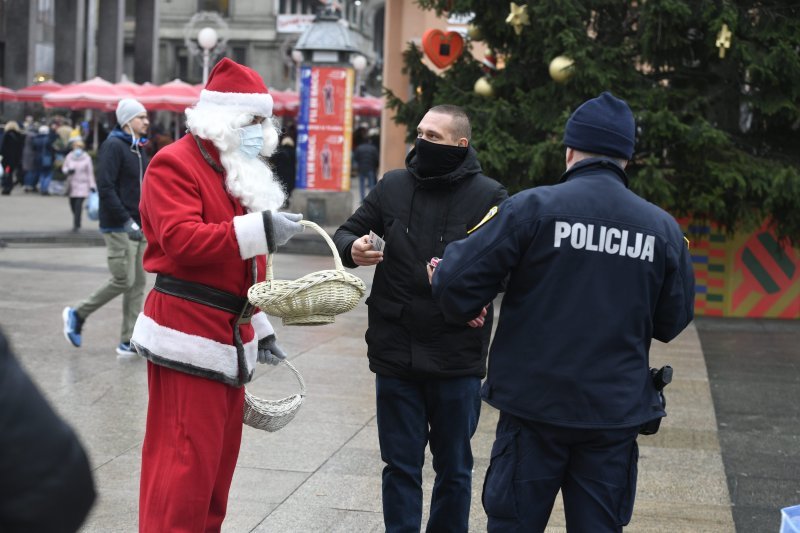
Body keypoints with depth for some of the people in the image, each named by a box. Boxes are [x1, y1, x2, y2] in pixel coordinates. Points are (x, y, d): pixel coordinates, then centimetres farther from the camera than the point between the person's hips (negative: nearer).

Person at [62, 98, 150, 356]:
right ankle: (77, 314, 9)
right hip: (118, 228, -9)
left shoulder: (138, 149, 16)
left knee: (138, 283, 6)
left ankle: (128, 341, 10)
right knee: (123, 280, -10)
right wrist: (126, 221, -21)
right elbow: (105, 187, -19)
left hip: (139, 228, 9)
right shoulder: (113, 146, -11)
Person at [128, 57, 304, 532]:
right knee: (186, 463, -7)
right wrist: (260, 229, -28)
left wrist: (260, 327, 20)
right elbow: (181, 240, -25)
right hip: (188, 336, -9)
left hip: (231, 337, 9)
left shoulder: (240, 170, 18)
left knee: (220, 457, 14)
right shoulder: (174, 164, -10)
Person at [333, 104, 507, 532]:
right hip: (395, 353, 2)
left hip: (457, 357, -2)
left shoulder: (489, 196, -6)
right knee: (400, 466, 11)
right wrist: (353, 249, -13)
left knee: (454, 469, 12)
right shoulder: (393, 186, 4)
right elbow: (346, 232, 10)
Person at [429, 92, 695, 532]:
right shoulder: (662, 228, -1)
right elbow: (672, 322, 7)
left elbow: (458, 285, -12)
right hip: (616, 413, 2)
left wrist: (445, 268, 11)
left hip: (535, 407, -2)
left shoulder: (533, 207, -10)